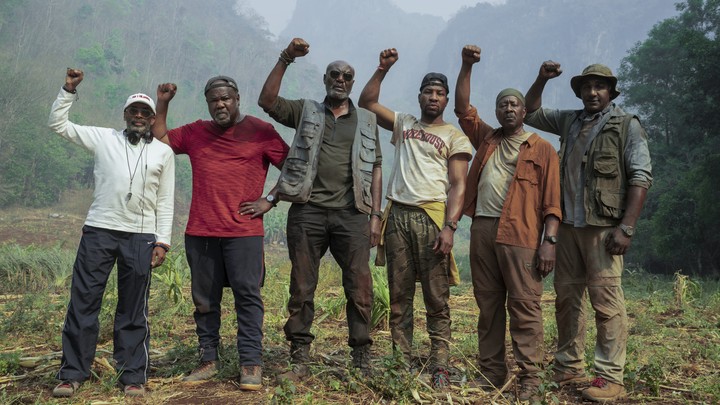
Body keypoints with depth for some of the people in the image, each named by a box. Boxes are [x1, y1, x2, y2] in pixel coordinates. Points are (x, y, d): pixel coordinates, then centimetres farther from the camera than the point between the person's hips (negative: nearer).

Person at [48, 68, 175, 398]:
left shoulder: (163, 152, 10)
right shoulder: (103, 138, 10)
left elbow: (166, 201, 8)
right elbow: (57, 124, 10)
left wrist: (162, 241, 1)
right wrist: (69, 89, 1)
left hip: (141, 237, 0)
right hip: (98, 231, 0)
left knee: (133, 311, 4)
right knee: (83, 303, 1)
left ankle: (133, 377, 13)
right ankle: (72, 374, 13)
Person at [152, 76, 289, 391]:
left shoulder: (260, 131, 2)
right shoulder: (194, 133, 14)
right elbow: (158, 140, 21)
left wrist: (269, 200, -2)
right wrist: (162, 104, 13)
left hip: (244, 232, -4)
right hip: (200, 232, 4)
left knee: (248, 296, -5)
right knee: (204, 300, 10)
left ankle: (251, 365, -1)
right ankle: (208, 360, 20)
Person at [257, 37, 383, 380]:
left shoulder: (367, 121, 16)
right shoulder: (306, 111, 14)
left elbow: (376, 170, 12)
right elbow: (267, 101, -2)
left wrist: (375, 215, 4)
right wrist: (285, 60, -9)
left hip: (351, 214, 0)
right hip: (307, 212, 0)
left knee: (360, 288, -3)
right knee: (301, 287, 3)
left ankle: (362, 361, 7)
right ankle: (299, 360, 12)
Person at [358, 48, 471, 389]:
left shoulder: (454, 137, 6)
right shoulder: (403, 124, 18)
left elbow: (458, 186, -3)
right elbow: (367, 102, 16)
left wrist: (449, 227, -14)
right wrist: (382, 69, 5)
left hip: (432, 217, -3)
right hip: (398, 216, 4)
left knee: (437, 299, -4)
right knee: (399, 297, 4)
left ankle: (439, 367, 0)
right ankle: (402, 363, 9)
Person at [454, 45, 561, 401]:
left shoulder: (542, 149, 6)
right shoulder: (487, 139, 20)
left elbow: (552, 201, 0)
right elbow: (462, 108, 19)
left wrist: (549, 241, -10)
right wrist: (467, 67, 9)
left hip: (521, 236, -5)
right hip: (482, 229, 5)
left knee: (525, 306, -5)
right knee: (488, 305, 8)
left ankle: (529, 378, 1)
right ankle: (492, 371, 16)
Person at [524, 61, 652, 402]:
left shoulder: (627, 125, 0)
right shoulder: (570, 121, 15)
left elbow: (641, 177, -7)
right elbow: (530, 113, 26)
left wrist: (626, 227, -15)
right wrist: (541, 80, 10)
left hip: (603, 227, -5)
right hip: (568, 225, 6)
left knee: (606, 301, -7)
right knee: (567, 298, 9)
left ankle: (610, 378, -1)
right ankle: (568, 368, 18)